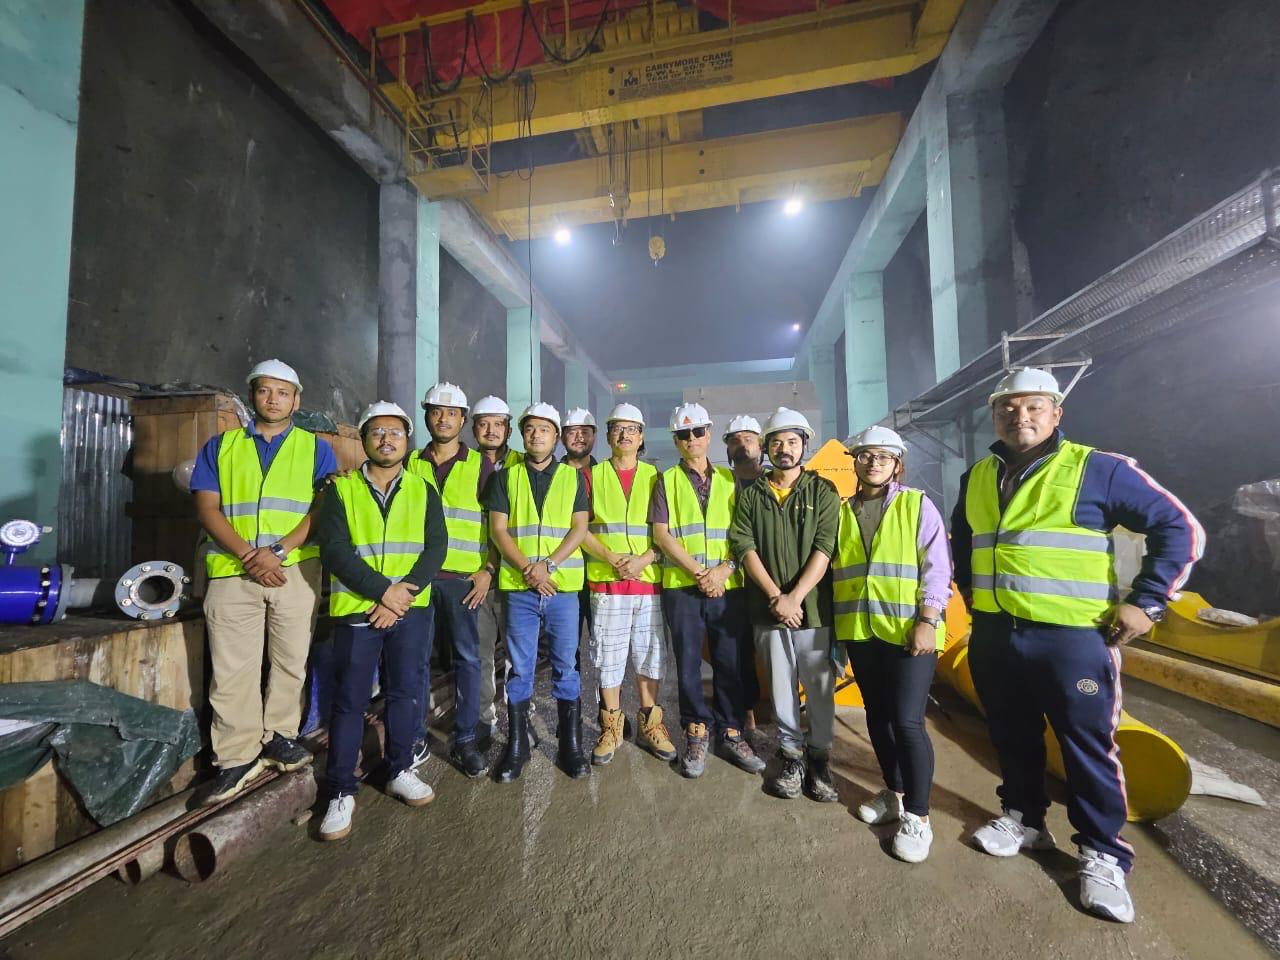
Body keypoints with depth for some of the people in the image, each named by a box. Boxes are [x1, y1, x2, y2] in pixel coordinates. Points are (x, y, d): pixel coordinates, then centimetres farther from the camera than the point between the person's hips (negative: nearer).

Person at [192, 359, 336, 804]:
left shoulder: (316, 448, 8)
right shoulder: (220, 447, 12)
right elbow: (207, 508, 2)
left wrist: (279, 550, -14)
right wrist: (248, 554, -12)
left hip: (296, 570, 0)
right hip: (232, 571, 1)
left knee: (291, 661, 8)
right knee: (232, 668, 3)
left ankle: (278, 736, 25)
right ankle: (238, 757, 16)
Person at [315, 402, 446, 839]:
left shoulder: (424, 491, 7)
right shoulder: (341, 490, 2)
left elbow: (435, 547, -1)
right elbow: (335, 550, -9)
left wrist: (405, 591, -15)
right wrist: (382, 590, -17)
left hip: (411, 609, 2)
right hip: (355, 610, -2)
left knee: (407, 693, 11)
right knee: (350, 700, 7)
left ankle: (400, 772, 30)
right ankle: (341, 792, 22)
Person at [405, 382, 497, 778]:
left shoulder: (481, 465, 3)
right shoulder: (411, 463, 10)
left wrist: (487, 569, -5)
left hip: (462, 575, -2)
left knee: (468, 656, 4)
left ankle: (465, 740, 17)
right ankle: (416, 737, 23)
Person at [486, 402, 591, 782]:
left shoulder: (572, 476, 7)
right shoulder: (506, 477, 7)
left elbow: (579, 528, 0)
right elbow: (498, 529, 0)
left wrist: (548, 565, -13)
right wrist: (528, 569, -12)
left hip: (563, 586, 0)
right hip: (518, 587, 0)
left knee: (566, 667, 8)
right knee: (520, 669, 9)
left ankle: (572, 746, 23)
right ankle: (516, 746, 24)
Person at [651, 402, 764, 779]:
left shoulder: (729, 480, 11)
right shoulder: (667, 481, 6)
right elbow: (661, 535, -4)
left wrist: (725, 568, -11)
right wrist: (699, 572, -12)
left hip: (727, 587, 2)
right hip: (682, 586, -1)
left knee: (730, 662, 8)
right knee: (688, 663, 7)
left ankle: (730, 734, 26)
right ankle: (696, 736, 23)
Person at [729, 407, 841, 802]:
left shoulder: (823, 491, 3)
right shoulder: (751, 495, 8)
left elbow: (824, 549, -6)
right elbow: (745, 547, -2)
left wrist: (795, 596, -14)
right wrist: (775, 596, -11)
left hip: (813, 607, -1)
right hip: (768, 609, 1)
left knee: (820, 688, 7)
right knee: (781, 688, 10)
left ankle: (819, 759, 27)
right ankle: (791, 758, 27)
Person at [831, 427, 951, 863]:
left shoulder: (917, 505, -1)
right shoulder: (842, 512, 10)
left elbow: (936, 568, -5)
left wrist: (927, 621, -14)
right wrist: (839, 624, 11)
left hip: (908, 632, -4)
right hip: (859, 633, 4)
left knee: (907, 722, -6)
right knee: (877, 716, 14)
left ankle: (917, 816, 12)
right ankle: (895, 793, 33)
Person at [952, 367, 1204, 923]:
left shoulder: (1097, 469, -6)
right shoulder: (977, 478, 7)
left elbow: (1180, 528, -3)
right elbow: (961, 538, 24)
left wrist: (1146, 602, -9)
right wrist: (968, 590, 17)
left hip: (1071, 638, -4)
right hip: (993, 637, 5)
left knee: (1087, 747, 8)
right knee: (1013, 738, 18)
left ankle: (1102, 854, 28)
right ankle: (1024, 818, 38)